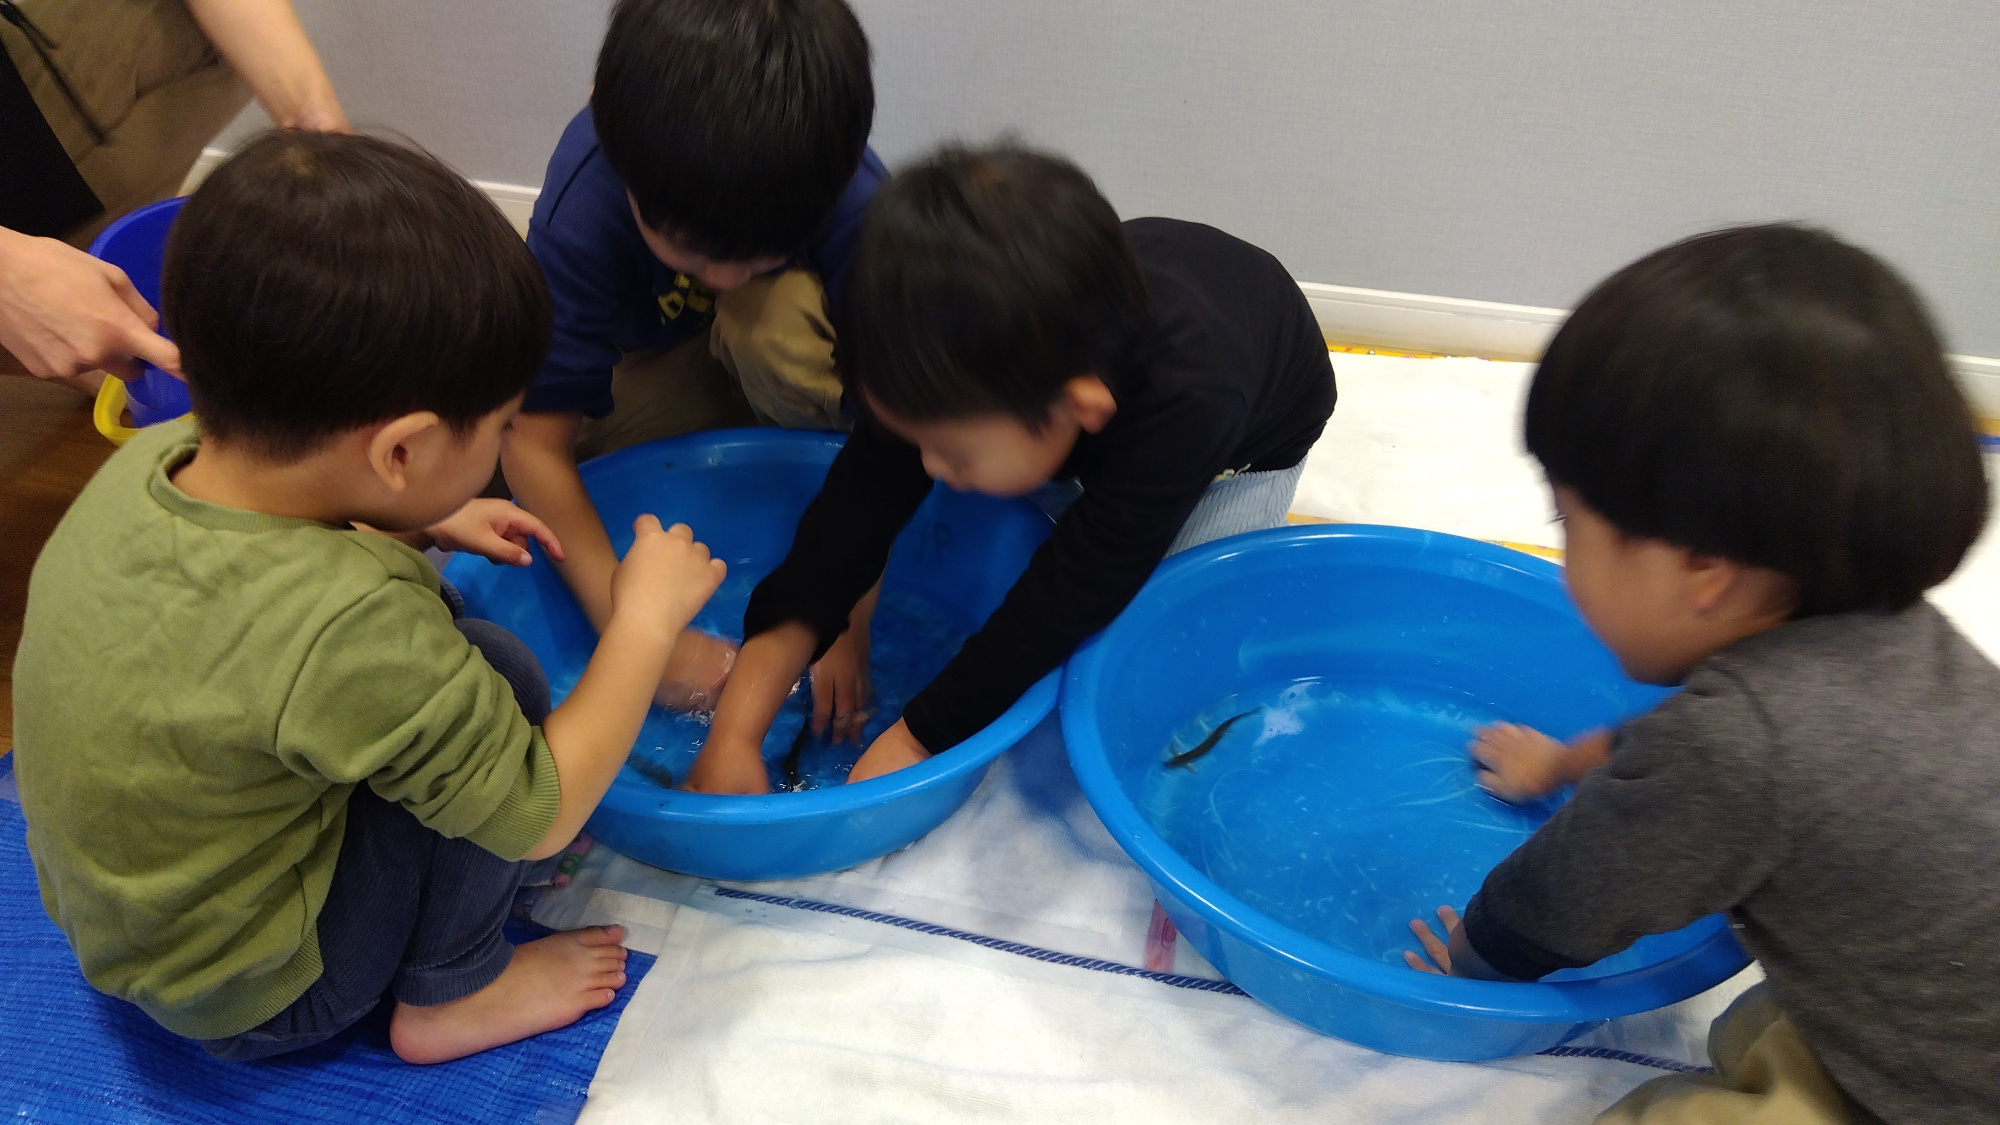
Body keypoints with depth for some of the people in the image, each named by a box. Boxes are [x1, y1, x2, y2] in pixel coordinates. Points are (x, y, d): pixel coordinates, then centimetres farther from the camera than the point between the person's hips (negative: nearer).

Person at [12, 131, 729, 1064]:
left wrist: (420, 528, 1)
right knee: (495, 672, -16)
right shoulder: (343, 630, -38)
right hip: (248, 1001, -7)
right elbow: (541, 814, -24)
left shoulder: (156, 459, -16)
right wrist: (647, 617, -16)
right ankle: (450, 994, 3)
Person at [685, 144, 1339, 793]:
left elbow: (1068, 599, -44)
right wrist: (735, 731, -37)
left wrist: (909, 744, -38)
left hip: (1247, 440, -4)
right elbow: (858, 508, -34)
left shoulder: (1186, 402, -49)